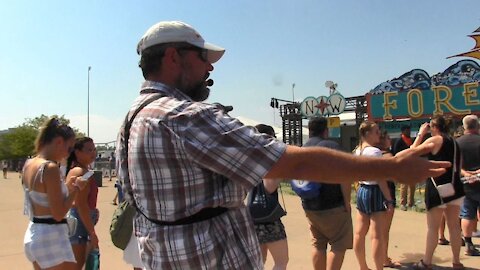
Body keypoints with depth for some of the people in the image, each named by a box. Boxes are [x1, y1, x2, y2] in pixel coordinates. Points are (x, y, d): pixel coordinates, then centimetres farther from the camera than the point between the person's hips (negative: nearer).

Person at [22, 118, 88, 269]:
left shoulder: (29, 164, 7)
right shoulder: (50, 168, -20)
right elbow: (58, 214, -19)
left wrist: (66, 187, 13)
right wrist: (76, 189, -8)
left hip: (33, 235, 9)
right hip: (51, 239, -9)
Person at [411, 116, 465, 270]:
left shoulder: (435, 140, -10)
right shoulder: (454, 142, 15)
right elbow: (458, 167, 19)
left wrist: (421, 134, 4)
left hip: (438, 188, -7)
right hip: (455, 187, 7)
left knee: (433, 227, -1)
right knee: (454, 225, 12)